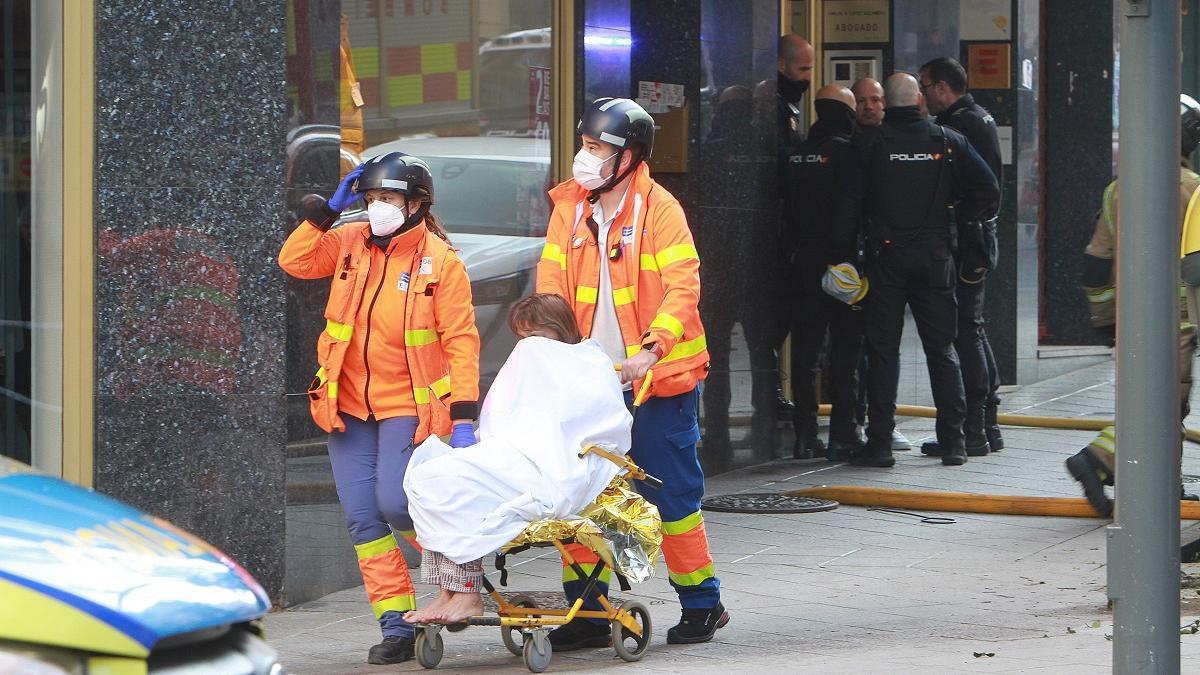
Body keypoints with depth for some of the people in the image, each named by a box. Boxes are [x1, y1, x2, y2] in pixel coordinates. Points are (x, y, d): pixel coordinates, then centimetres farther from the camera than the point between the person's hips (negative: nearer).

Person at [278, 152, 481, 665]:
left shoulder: (440, 261, -8)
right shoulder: (349, 243, 5)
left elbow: (461, 340, -9)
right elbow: (295, 261, -3)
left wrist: (463, 416, -16)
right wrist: (328, 209, -8)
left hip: (409, 407, -5)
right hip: (348, 406, 5)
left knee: (395, 504, -18)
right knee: (362, 518, 0)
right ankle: (396, 624, 5)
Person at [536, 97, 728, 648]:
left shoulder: (658, 207, -8)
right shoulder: (569, 207, 7)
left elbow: (683, 286, -13)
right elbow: (552, 286, 8)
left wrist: (652, 349, -24)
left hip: (655, 377, -5)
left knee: (670, 492, 1)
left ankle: (701, 602, 15)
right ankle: (586, 610, 12)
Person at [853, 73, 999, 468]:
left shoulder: (870, 143, -4)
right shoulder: (947, 141, 2)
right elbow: (988, 188, -3)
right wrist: (956, 221, 8)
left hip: (886, 254, -2)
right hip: (934, 255, 2)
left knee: (883, 350, 2)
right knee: (942, 349, 8)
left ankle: (879, 443, -2)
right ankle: (953, 442, 7)